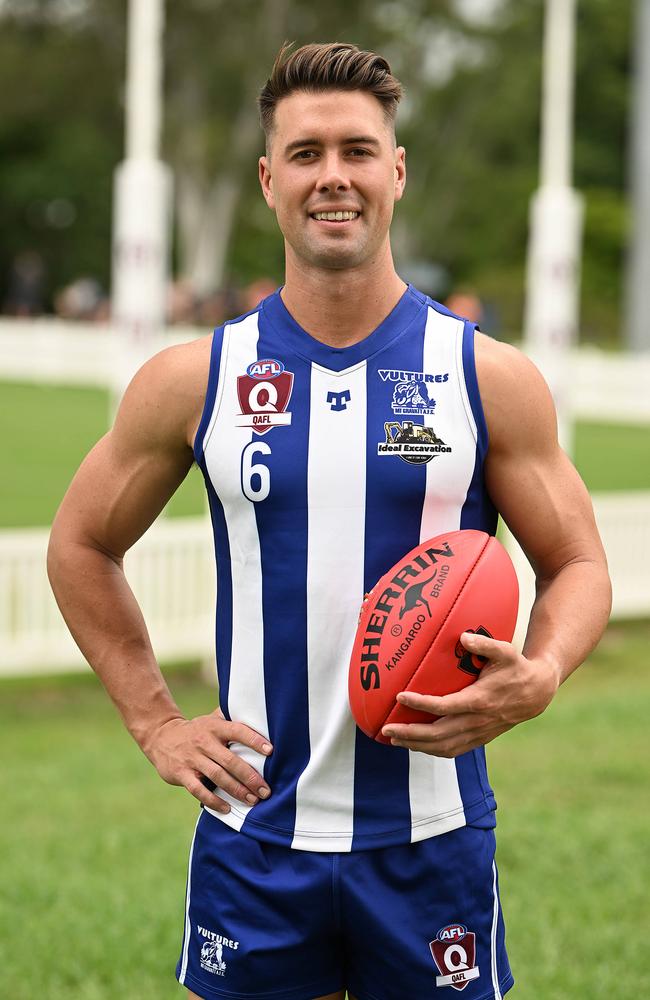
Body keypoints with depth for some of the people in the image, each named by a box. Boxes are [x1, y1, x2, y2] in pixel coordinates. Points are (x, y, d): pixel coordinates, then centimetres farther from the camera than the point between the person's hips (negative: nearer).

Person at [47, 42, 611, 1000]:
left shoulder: (491, 379, -2)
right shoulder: (194, 381, 0)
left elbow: (577, 564, 4)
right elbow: (81, 545, 12)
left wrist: (539, 677, -17)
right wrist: (155, 722, 4)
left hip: (432, 838, 0)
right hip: (255, 837, 0)